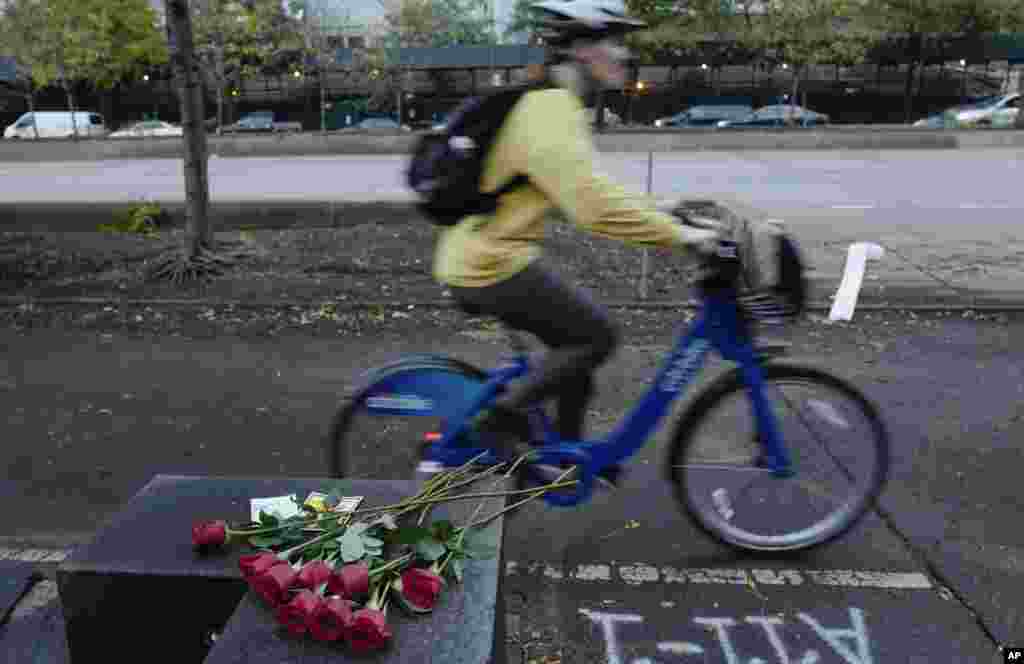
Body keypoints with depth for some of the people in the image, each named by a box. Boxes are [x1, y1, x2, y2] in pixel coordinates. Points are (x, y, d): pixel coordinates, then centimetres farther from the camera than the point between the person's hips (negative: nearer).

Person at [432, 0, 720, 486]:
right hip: (490, 264, -10)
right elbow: (594, 206, -30)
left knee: (576, 342, 15)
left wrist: (671, 223, 13)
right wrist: (681, 235, -23)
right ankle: (501, 418, 2)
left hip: (481, 257, 10)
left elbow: (591, 193, 18)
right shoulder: (549, 113, -19)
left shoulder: (552, 105, 13)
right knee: (598, 335, -5)